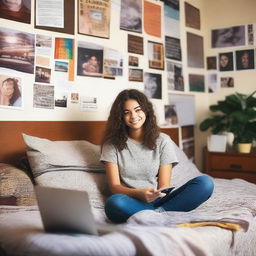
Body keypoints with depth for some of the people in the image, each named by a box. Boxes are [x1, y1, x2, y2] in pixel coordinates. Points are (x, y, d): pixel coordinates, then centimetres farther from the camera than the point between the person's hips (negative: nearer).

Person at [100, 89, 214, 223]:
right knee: (114, 203, -39)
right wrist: (139, 193, -24)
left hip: (157, 200, 2)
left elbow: (164, 186, 2)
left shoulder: (162, 141, 7)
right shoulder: (112, 144, 4)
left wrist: (157, 193, -22)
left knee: (205, 183, -19)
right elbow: (114, 186, -4)